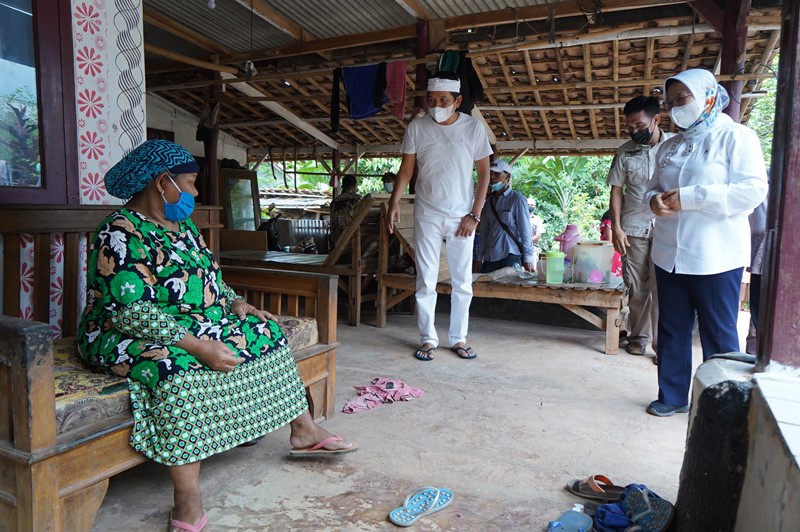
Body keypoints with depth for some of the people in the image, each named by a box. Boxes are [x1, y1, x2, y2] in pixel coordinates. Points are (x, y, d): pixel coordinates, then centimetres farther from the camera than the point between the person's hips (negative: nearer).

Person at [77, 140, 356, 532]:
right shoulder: (121, 234, -18)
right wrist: (197, 346, -33)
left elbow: (210, 278, 19)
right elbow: (130, 312, -27)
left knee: (263, 332, 0)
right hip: (134, 338, -9)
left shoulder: (183, 227, 12)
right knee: (179, 366, -38)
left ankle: (304, 432, 6)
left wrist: (234, 301, -2)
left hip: (201, 327, 9)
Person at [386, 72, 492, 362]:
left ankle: (459, 338, 19)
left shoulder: (473, 128, -3)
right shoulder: (417, 127, -1)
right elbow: (406, 169, 2)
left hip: (461, 216, 0)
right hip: (427, 215, 0)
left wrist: (474, 215, -6)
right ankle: (428, 339, 13)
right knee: (426, 281, 2)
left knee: (462, 282, 6)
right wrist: (394, 202, -13)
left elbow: (484, 173, 1)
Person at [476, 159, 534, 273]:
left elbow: (525, 231, -5)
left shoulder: (517, 200, -2)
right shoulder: (489, 202, 14)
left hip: (510, 256, -5)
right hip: (489, 259, 5)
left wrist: (528, 259, -9)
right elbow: (484, 233, 14)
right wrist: (480, 258, 11)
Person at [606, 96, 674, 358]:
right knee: (636, 287, 5)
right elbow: (616, 190, 7)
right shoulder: (625, 151, 5)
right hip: (634, 228, 2)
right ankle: (639, 337, 17)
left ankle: (662, 342, 3)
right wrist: (616, 228, -1)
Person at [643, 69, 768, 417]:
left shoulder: (736, 136, -4)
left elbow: (752, 191, -15)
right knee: (672, 329, 12)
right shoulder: (670, 147, 15)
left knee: (719, 335, 4)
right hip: (669, 255, 6)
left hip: (715, 258, -6)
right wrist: (654, 200, -6)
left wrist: (688, 198, -20)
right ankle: (673, 396, 26)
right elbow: (653, 189, 20)